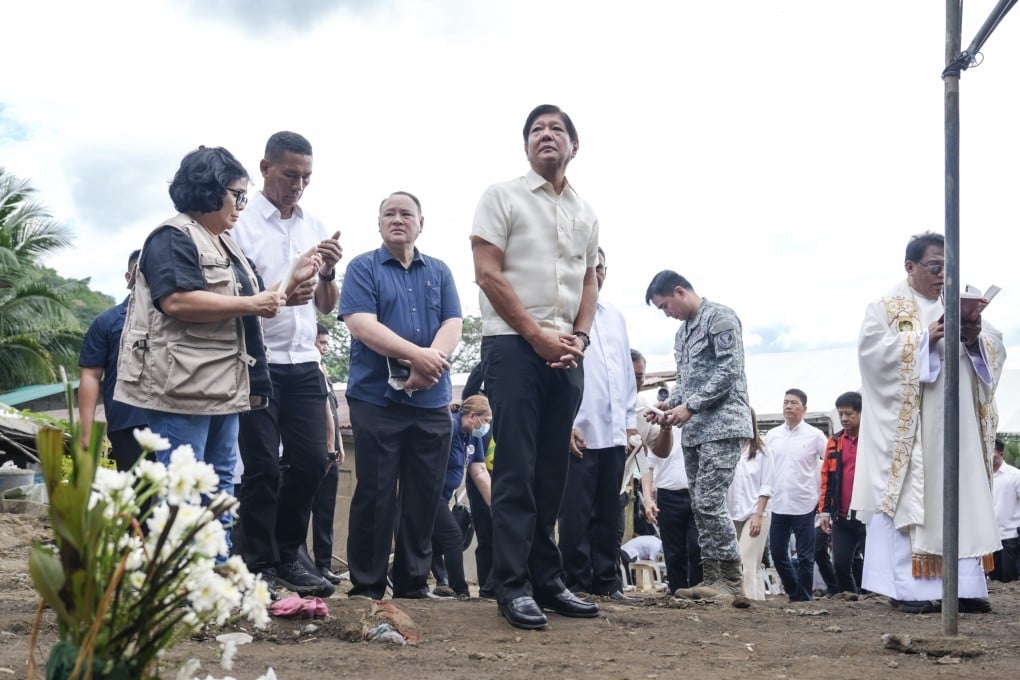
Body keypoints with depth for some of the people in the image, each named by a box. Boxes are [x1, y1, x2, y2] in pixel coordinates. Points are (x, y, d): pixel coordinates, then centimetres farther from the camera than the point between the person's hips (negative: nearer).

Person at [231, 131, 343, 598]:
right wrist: (279, 298, -25)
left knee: (311, 461, 4)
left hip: (304, 362, 5)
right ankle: (259, 566, 7)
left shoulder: (315, 228, 12)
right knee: (264, 468, -3)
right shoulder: (241, 224, -5)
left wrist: (328, 274, -6)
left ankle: (287, 558, 18)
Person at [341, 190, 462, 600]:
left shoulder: (439, 272, 15)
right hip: (376, 397, -4)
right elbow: (362, 325, -10)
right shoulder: (362, 268, 4)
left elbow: (452, 325, 4)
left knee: (424, 497, 6)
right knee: (375, 496, -2)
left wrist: (431, 362, -17)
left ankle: (415, 585, 15)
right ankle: (366, 587, 6)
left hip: (432, 402, 4)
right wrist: (417, 355, -20)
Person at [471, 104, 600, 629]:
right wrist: (538, 335, -9)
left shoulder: (584, 213, 17)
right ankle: (512, 586, -5)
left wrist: (577, 337, 0)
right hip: (513, 345, -5)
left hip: (567, 352, 5)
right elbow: (487, 274, -6)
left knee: (552, 470, 7)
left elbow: (589, 281, 18)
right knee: (516, 470, -8)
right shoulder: (503, 197, 2)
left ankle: (547, 580, 13)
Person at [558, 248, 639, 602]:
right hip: (579, 433, -6)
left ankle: (607, 581, 15)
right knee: (576, 514, -3)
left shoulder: (616, 317, 18)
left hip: (614, 434, 6)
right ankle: (577, 584, 5)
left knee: (609, 514, 9)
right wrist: (565, 425, -13)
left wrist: (630, 423, 14)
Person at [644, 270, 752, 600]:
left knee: (709, 502, -14)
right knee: (700, 505, 6)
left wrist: (690, 406, -16)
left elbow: (729, 370, -14)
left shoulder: (720, 317, -6)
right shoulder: (683, 331, 20)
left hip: (722, 425, -9)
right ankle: (712, 578, 10)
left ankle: (732, 580, -7)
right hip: (695, 430, 9)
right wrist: (670, 403, 4)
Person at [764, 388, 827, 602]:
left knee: (805, 557, 2)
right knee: (777, 553, 9)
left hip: (804, 504, -4)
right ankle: (795, 591, 27)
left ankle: (803, 599, 13)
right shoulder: (772, 435, 7)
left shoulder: (814, 435, -3)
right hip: (778, 504, 4)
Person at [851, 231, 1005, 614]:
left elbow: (994, 351, 11)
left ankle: (963, 586, 3)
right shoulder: (887, 307, 4)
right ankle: (909, 589, -6)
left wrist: (975, 338, -11)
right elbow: (874, 351, -11)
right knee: (908, 500, -8)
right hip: (908, 426, -5)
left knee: (961, 502, 1)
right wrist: (927, 339, -17)